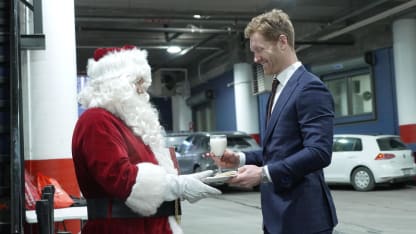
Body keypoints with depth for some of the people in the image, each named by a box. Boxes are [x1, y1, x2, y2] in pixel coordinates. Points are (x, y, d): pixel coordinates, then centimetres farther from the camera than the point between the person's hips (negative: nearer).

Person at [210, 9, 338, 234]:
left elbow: (319, 152, -23)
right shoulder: (280, 89, 17)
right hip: (279, 214, 9)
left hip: (302, 215, -9)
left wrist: (264, 173, -24)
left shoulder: (309, 88, -14)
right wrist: (241, 158, 6)